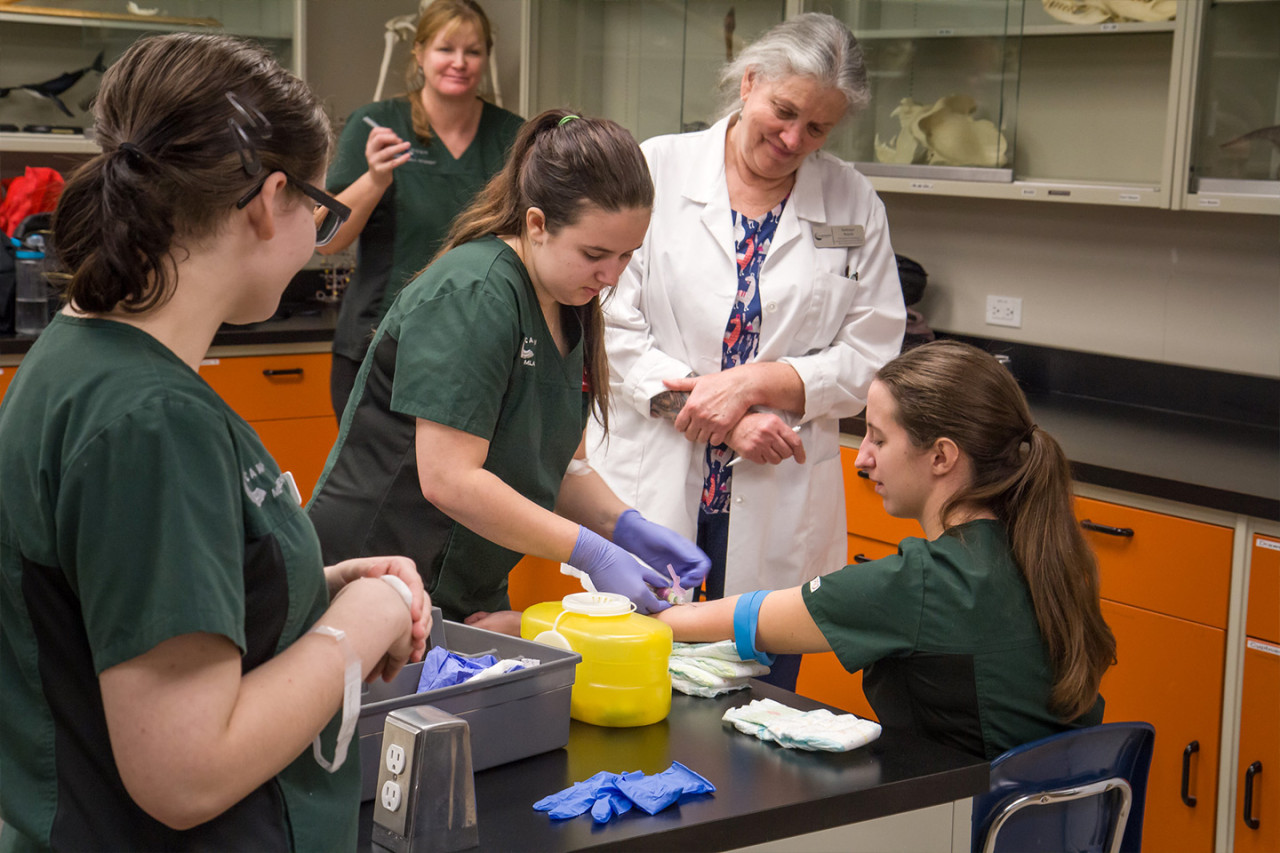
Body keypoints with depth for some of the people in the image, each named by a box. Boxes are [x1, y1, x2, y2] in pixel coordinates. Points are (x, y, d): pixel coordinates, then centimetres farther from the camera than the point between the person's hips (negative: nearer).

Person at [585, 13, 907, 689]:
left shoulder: (853, 206, 6)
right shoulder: (658, 170, 0)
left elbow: (870, 356, 2)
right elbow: (612, 323, -5)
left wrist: (755, 384, -12)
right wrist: (723, 417, -13)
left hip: (775, 507, 1)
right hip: (653, 490, -1)